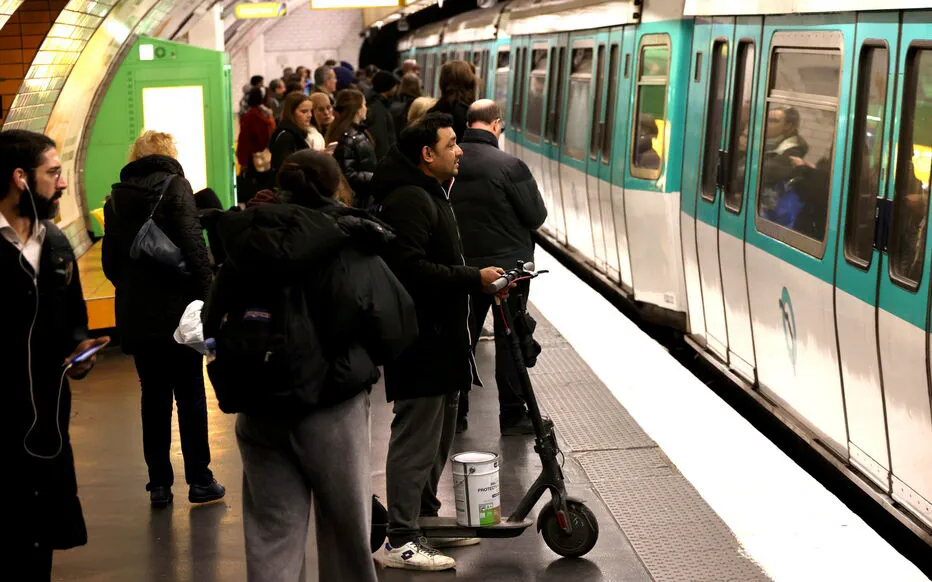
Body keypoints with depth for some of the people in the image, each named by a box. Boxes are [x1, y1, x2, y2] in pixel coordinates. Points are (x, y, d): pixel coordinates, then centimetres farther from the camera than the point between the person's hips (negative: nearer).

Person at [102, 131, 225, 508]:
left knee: (154, 397, 10)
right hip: (177, 309, -4)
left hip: (135, 314, 4)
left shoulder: (116, 198, 8)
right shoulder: (174, 186, -6)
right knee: (190, 395, 5)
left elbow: (110, 261, 9)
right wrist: (207, 292, -10)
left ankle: (159, 484, 12)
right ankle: (199, 480, 8)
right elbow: (193, 245, -14)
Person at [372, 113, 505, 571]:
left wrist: (480, 279, 12)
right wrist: (473, 279, -24)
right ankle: (400, 541, 1)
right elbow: (411, 269, -27)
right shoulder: (409, 199, -17)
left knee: (437, 439, 20)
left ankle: (426, 519, 33)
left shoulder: (431, 195, 19)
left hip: (440, 339, 11)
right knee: (416, 440, -6)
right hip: (421, 341, -11)